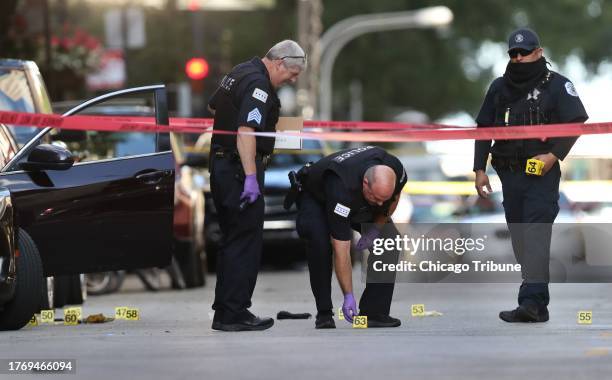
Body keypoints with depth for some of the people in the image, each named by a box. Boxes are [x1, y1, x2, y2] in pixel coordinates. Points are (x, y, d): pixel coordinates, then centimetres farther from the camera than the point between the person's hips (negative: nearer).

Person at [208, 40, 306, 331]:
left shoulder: (240, 73, 14)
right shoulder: (258, 85, -17)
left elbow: (212, 106, 30)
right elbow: (246, 132, -28)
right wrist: (250, 178, -33)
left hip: (221, 163, 10)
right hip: (239, 170, -10)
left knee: (232, 240, 15)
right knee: (246, 241, -6)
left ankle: (225, 311, 19)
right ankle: (233, 315, -6)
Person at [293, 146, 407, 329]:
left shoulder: (395, 170, -31)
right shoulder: (342, 190, -45)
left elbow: (394, 197, -3)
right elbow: (341, 250, -41)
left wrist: (376, 228, -12)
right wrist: (348, 296, -39)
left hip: (361, 202, 5)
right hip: (316, 197, -5)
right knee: (319, 242, -33)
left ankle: (374, 312, -10)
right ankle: (324, 314, -20)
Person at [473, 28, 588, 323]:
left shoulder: (557, 85, 0)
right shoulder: (499, 87, 14)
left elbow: (576, 122, -4)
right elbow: (484, 129, 18)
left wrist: (554, 155, -16)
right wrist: (480, 169, 10)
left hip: (542, 174, -6)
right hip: (509, 174, 6)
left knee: (536, 235, -16)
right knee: (519, 238, 5)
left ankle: (532, 301, -24)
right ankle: (537, 304, 9)